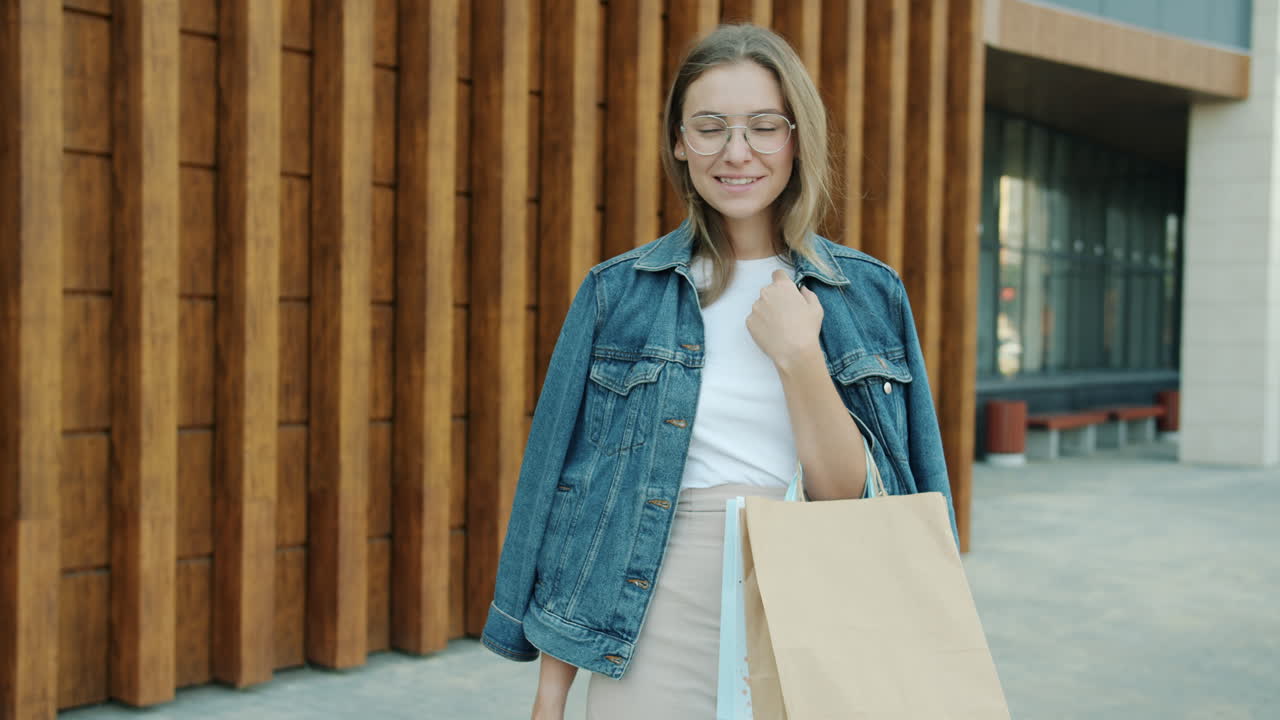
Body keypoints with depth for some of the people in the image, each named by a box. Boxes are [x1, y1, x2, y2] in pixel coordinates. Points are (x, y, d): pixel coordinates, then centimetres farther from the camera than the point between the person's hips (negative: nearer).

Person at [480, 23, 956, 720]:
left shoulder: (870, 294, 2)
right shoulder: (617, 292, 0)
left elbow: (855, 495, -5)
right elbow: (563, 486, 1)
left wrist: (797, 354, -17)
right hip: (661, 630, -1)